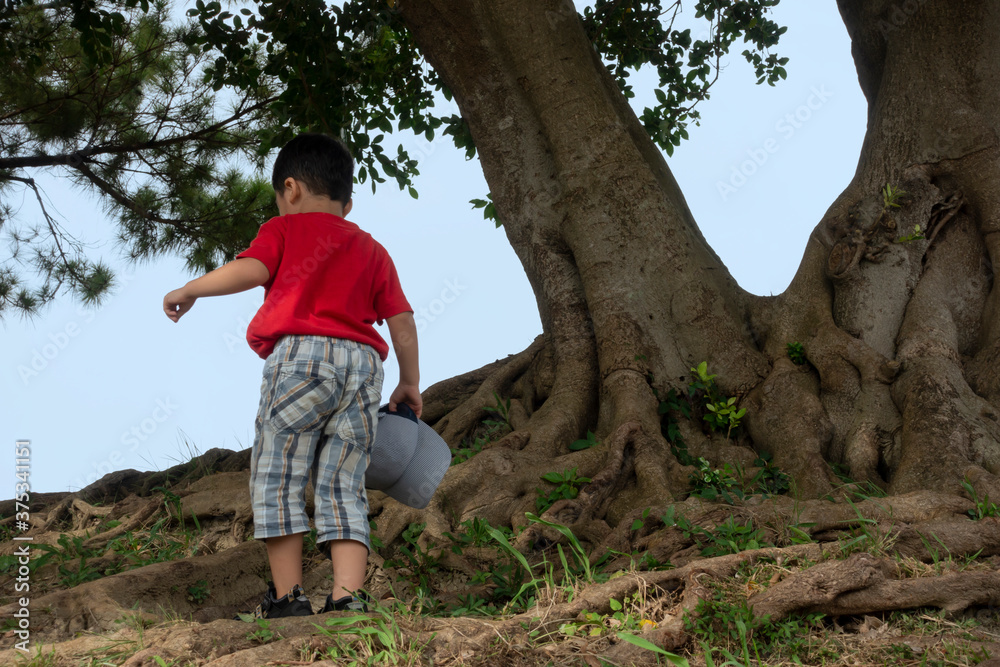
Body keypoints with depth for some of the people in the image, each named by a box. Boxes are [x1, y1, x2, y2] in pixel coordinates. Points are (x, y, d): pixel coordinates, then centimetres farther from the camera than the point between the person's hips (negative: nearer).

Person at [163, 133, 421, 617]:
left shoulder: (285, 228, 12)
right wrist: (409, 384, 24)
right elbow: (402, 321, 18)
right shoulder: (372, 249, 25)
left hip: (302, 354, -4)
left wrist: (189, 291, 6)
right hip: (363, 363, 5)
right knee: (343, 489, 4)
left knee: (277, 481, 2)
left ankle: (288, 597, 0)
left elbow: (251, 270, -7)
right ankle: (347, 598, -7)